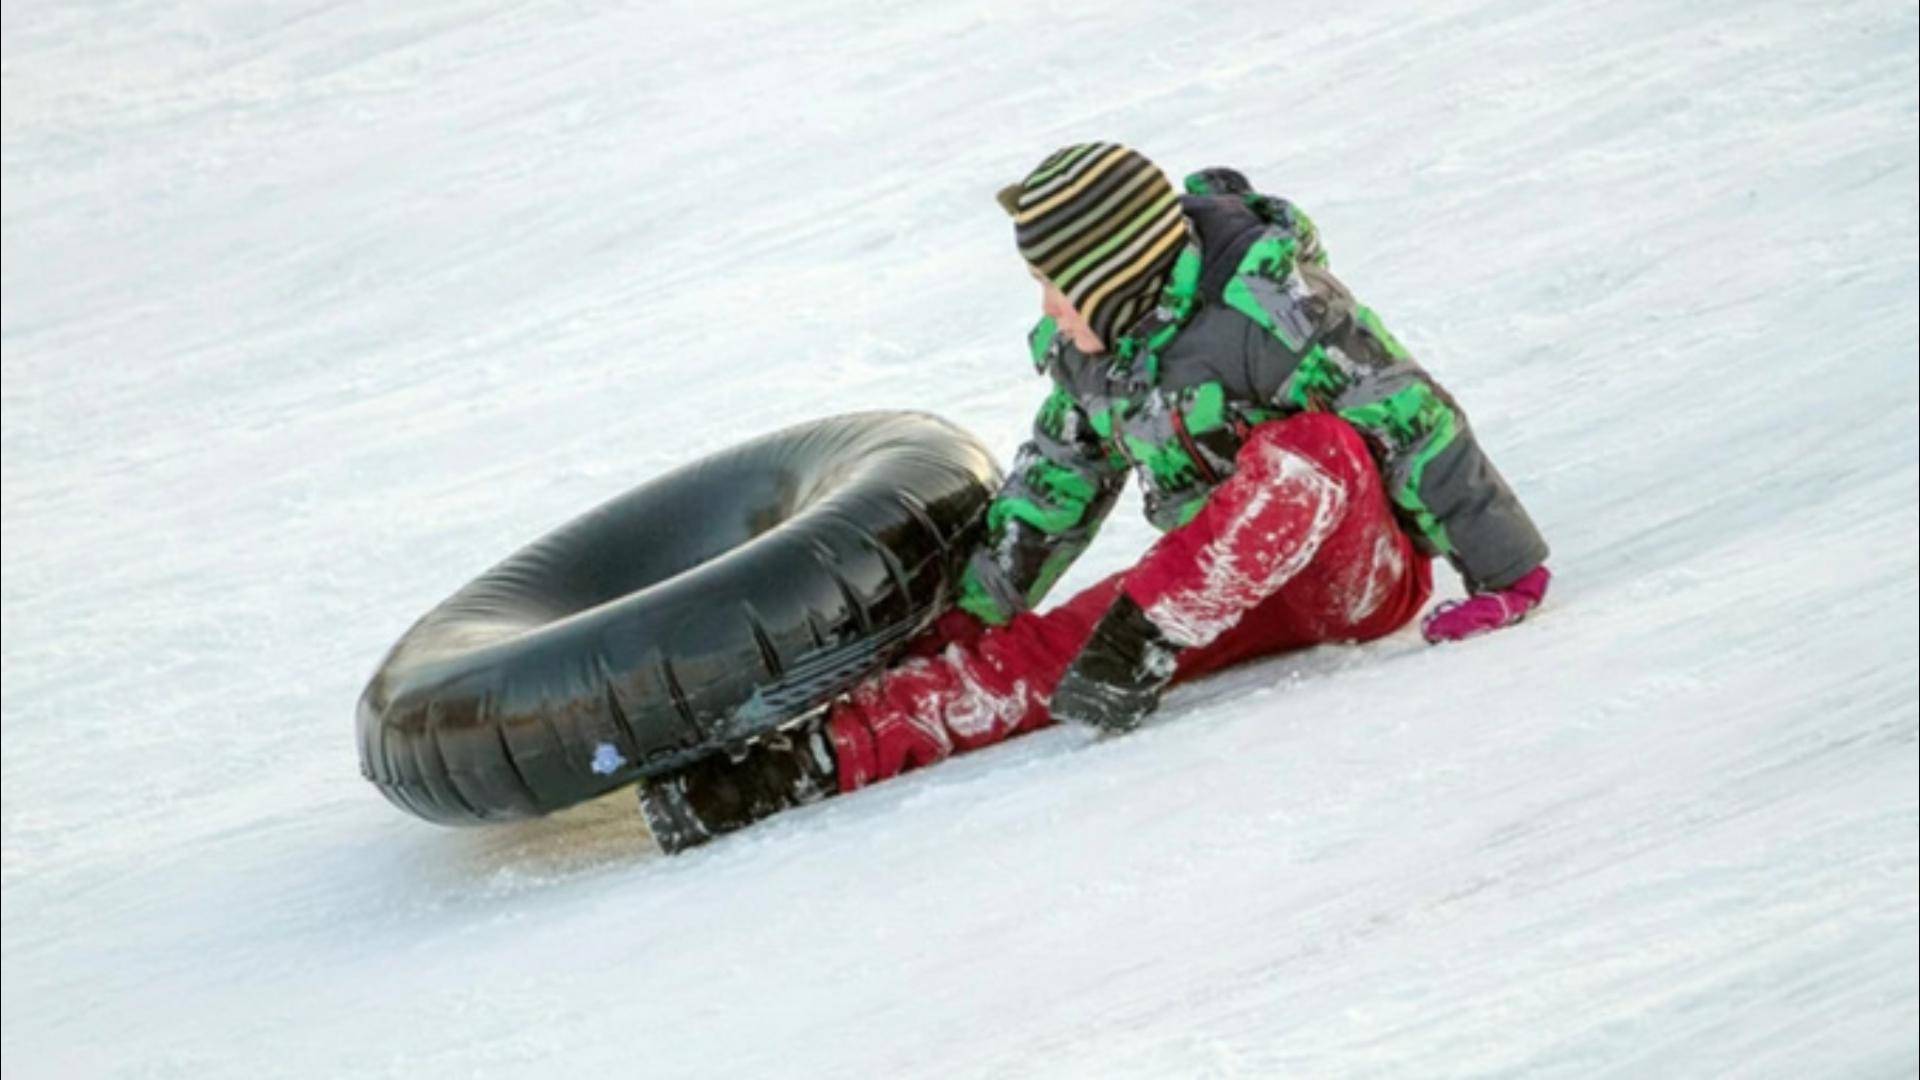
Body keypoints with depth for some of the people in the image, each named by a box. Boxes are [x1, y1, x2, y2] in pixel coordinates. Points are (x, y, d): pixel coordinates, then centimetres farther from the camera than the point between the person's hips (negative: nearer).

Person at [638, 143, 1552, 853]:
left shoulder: (1268, 303, -23)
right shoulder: (1086, 347, 0)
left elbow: (1415, 419, -21)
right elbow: (1053, 484, 13)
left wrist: (1505, 574, -20)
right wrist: (969, 612, 15)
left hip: (1362, 573, -6)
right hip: (1224, 589, 6)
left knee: (1315, 447, -38)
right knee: (1036, 653, -15)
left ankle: (1139, 642, -36)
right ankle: (813, 760, -29)